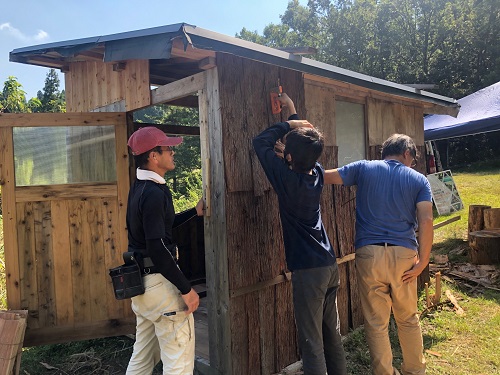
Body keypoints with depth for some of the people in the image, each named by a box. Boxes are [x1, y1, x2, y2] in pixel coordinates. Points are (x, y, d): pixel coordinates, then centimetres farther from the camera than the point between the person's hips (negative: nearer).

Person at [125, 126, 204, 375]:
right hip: (158, 281, -10)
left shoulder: (140, 188, 9)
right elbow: (158, 249, -27)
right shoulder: (154, 193, -21)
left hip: (140, 280, 10)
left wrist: (194, 212, 21)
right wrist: (186, 289, -22)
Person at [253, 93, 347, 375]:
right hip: (330, 265, 8)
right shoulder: (318, 172, 3)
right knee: (333, 335, 18)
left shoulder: (287, 178, -15)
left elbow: (261, 142, -3)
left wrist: (289, 124, 5)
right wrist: (294, 114, 28)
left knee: (312, 341, 1)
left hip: (308, 270, -7)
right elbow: (308, 145, 23)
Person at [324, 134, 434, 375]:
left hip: (369, 254, -1)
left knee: (376, 323, 9)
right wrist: (422, 262, -2)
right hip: (404, 255, 2)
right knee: (408, 320, 20)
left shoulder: (364, 168, 6)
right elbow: (426, 221, -5)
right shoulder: (419, 180, 7)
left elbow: (324, 176, 5)